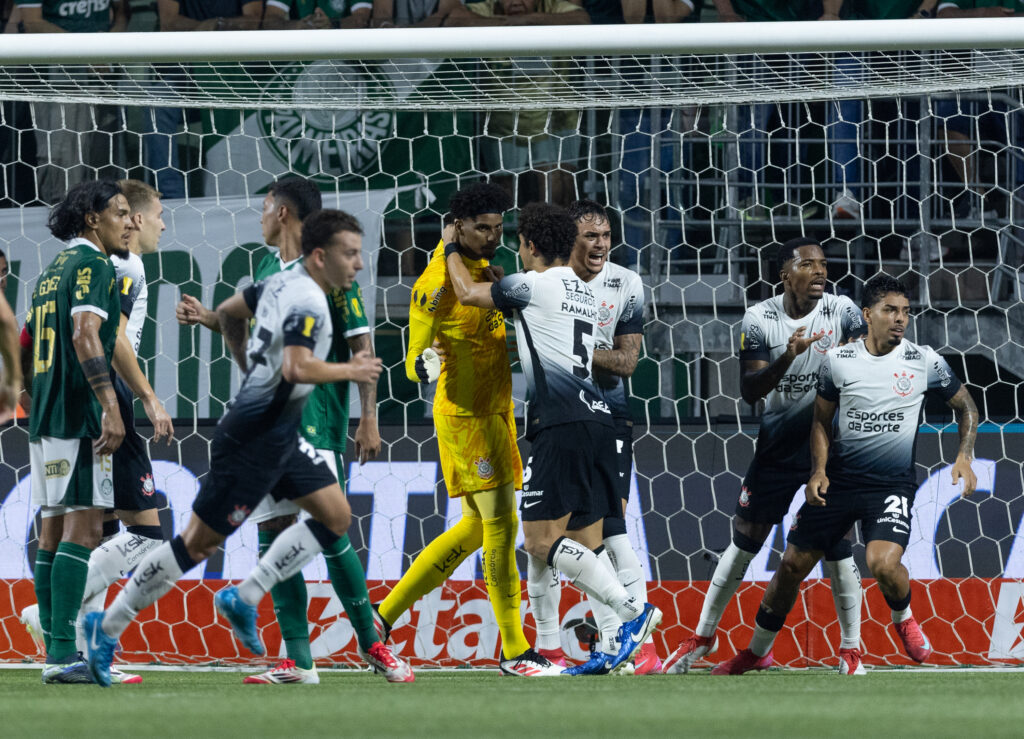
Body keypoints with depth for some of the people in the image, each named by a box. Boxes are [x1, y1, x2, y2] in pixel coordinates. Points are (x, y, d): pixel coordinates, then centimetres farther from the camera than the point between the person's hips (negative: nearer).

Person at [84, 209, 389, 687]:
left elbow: (229, 312, 24)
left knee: (336, 516, 6)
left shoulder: (282, 283, 9)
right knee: (199, 542, -3)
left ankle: (244, 599, 9)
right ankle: (107, 628, 6)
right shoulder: (307, 302, -20)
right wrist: (349, 371, -20)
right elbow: (296, 368, -34)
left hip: (280, 435, 10)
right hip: (254, 440, -10)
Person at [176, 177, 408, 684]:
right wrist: (206, 317, 18)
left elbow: (361, 345, -6)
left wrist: (369, 419, -11)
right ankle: (298, 661, 3)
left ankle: (370, 641, 4)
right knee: (272, 532, 1)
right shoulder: (267, 269, 15)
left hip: (317, 418, -7)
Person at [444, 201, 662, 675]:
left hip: (563, 423, -9)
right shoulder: (582, 292, 21)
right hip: (596, 419, 9)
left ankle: (632, 611, -18)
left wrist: (452, 251, 26)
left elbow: (467, 293, 7)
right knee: (585, 544, 7)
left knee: (542, 541, -10)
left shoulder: (535, 285, -4)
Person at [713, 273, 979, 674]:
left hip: (892, 486, -2)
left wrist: (964, 455, -6)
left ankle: (904, 619, 8)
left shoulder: (924, 361, -4)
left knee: (883, 563, -27)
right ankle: (757, 653, 24)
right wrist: (818, 470, -4)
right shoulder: (837, 360, -1)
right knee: (793, 565, 4)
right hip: (839, 479, 2)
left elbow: (966, 407, 9)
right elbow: (821, 419, 11)